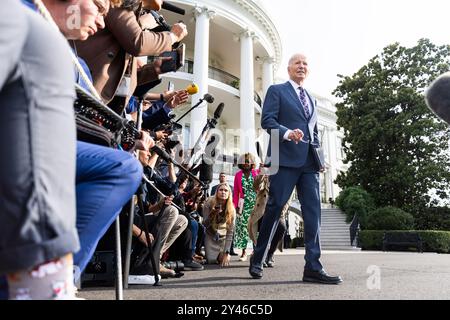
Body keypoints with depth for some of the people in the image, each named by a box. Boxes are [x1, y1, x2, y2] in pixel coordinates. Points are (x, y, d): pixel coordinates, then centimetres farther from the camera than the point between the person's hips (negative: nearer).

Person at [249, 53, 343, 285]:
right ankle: (257, 260, 11)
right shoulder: (277, 91, 8)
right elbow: (267, 120, -5)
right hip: (286, 158, -6)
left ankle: (313, 268, 1)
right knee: (274, 208, -4)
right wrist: (287, 133, -22)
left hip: (309, 161, 6)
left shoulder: (311, 99, 27)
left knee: (313, 212, -2)